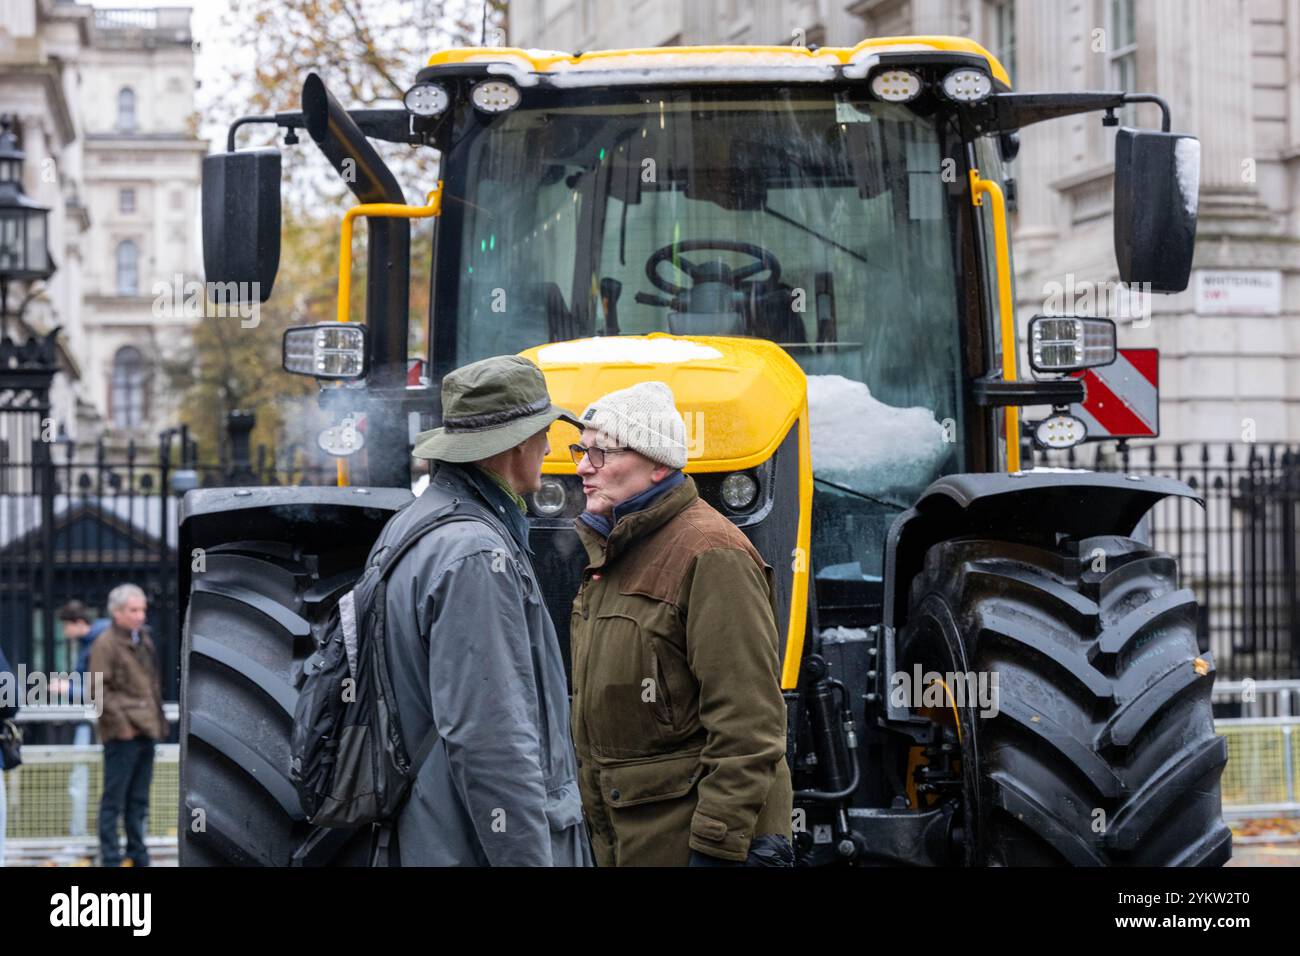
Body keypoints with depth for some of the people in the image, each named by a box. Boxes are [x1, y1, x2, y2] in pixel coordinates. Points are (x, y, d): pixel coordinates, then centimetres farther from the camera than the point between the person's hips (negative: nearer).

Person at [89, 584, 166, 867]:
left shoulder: (144, 640, 16)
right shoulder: (106, 644, -9)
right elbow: (99, 690, -13)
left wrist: (158, 721, 16)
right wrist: (121, 723, -16)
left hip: (147, 730, 8)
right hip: (123, 735, -8)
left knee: (139, 800, 13)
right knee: (114, 800, -3)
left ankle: (138, 855, 20)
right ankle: (111, 859, 1)